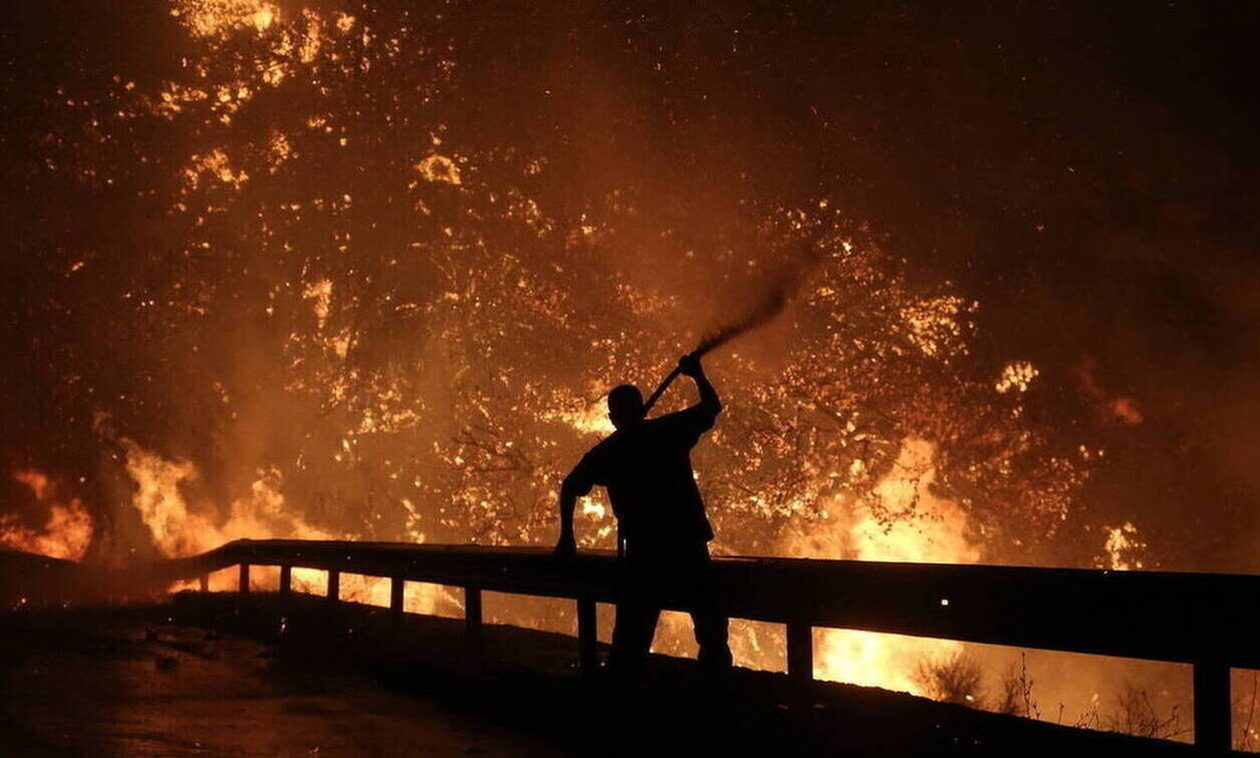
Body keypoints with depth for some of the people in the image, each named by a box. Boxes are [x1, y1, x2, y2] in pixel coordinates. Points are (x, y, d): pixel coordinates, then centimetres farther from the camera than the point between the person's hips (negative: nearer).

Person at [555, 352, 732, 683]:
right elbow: (712, 406, 15)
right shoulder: (670, 430, 3)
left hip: (642, 553, 1)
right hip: (688, 544, -1)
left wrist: (566, 538, 12)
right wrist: (697, 375, 30)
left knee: (632, 632, 9)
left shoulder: (606, 452, 7)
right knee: (710, 625, 8)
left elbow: (569, 488, 5)